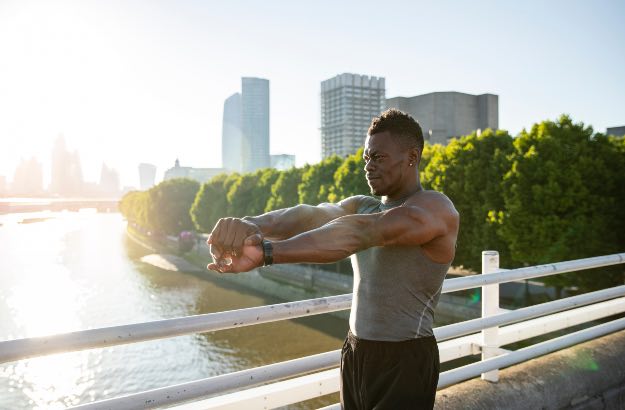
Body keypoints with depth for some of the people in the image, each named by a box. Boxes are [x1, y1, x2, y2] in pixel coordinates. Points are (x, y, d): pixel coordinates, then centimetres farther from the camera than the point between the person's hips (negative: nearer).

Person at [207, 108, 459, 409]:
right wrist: (253, 224, -34)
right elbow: (308, 216, -13)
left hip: (404, 362, -6)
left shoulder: (435, 208, -14)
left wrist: (266, 252, -41)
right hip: (354, 354, 6)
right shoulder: (361, 206, 7)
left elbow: (357, 233, -32)